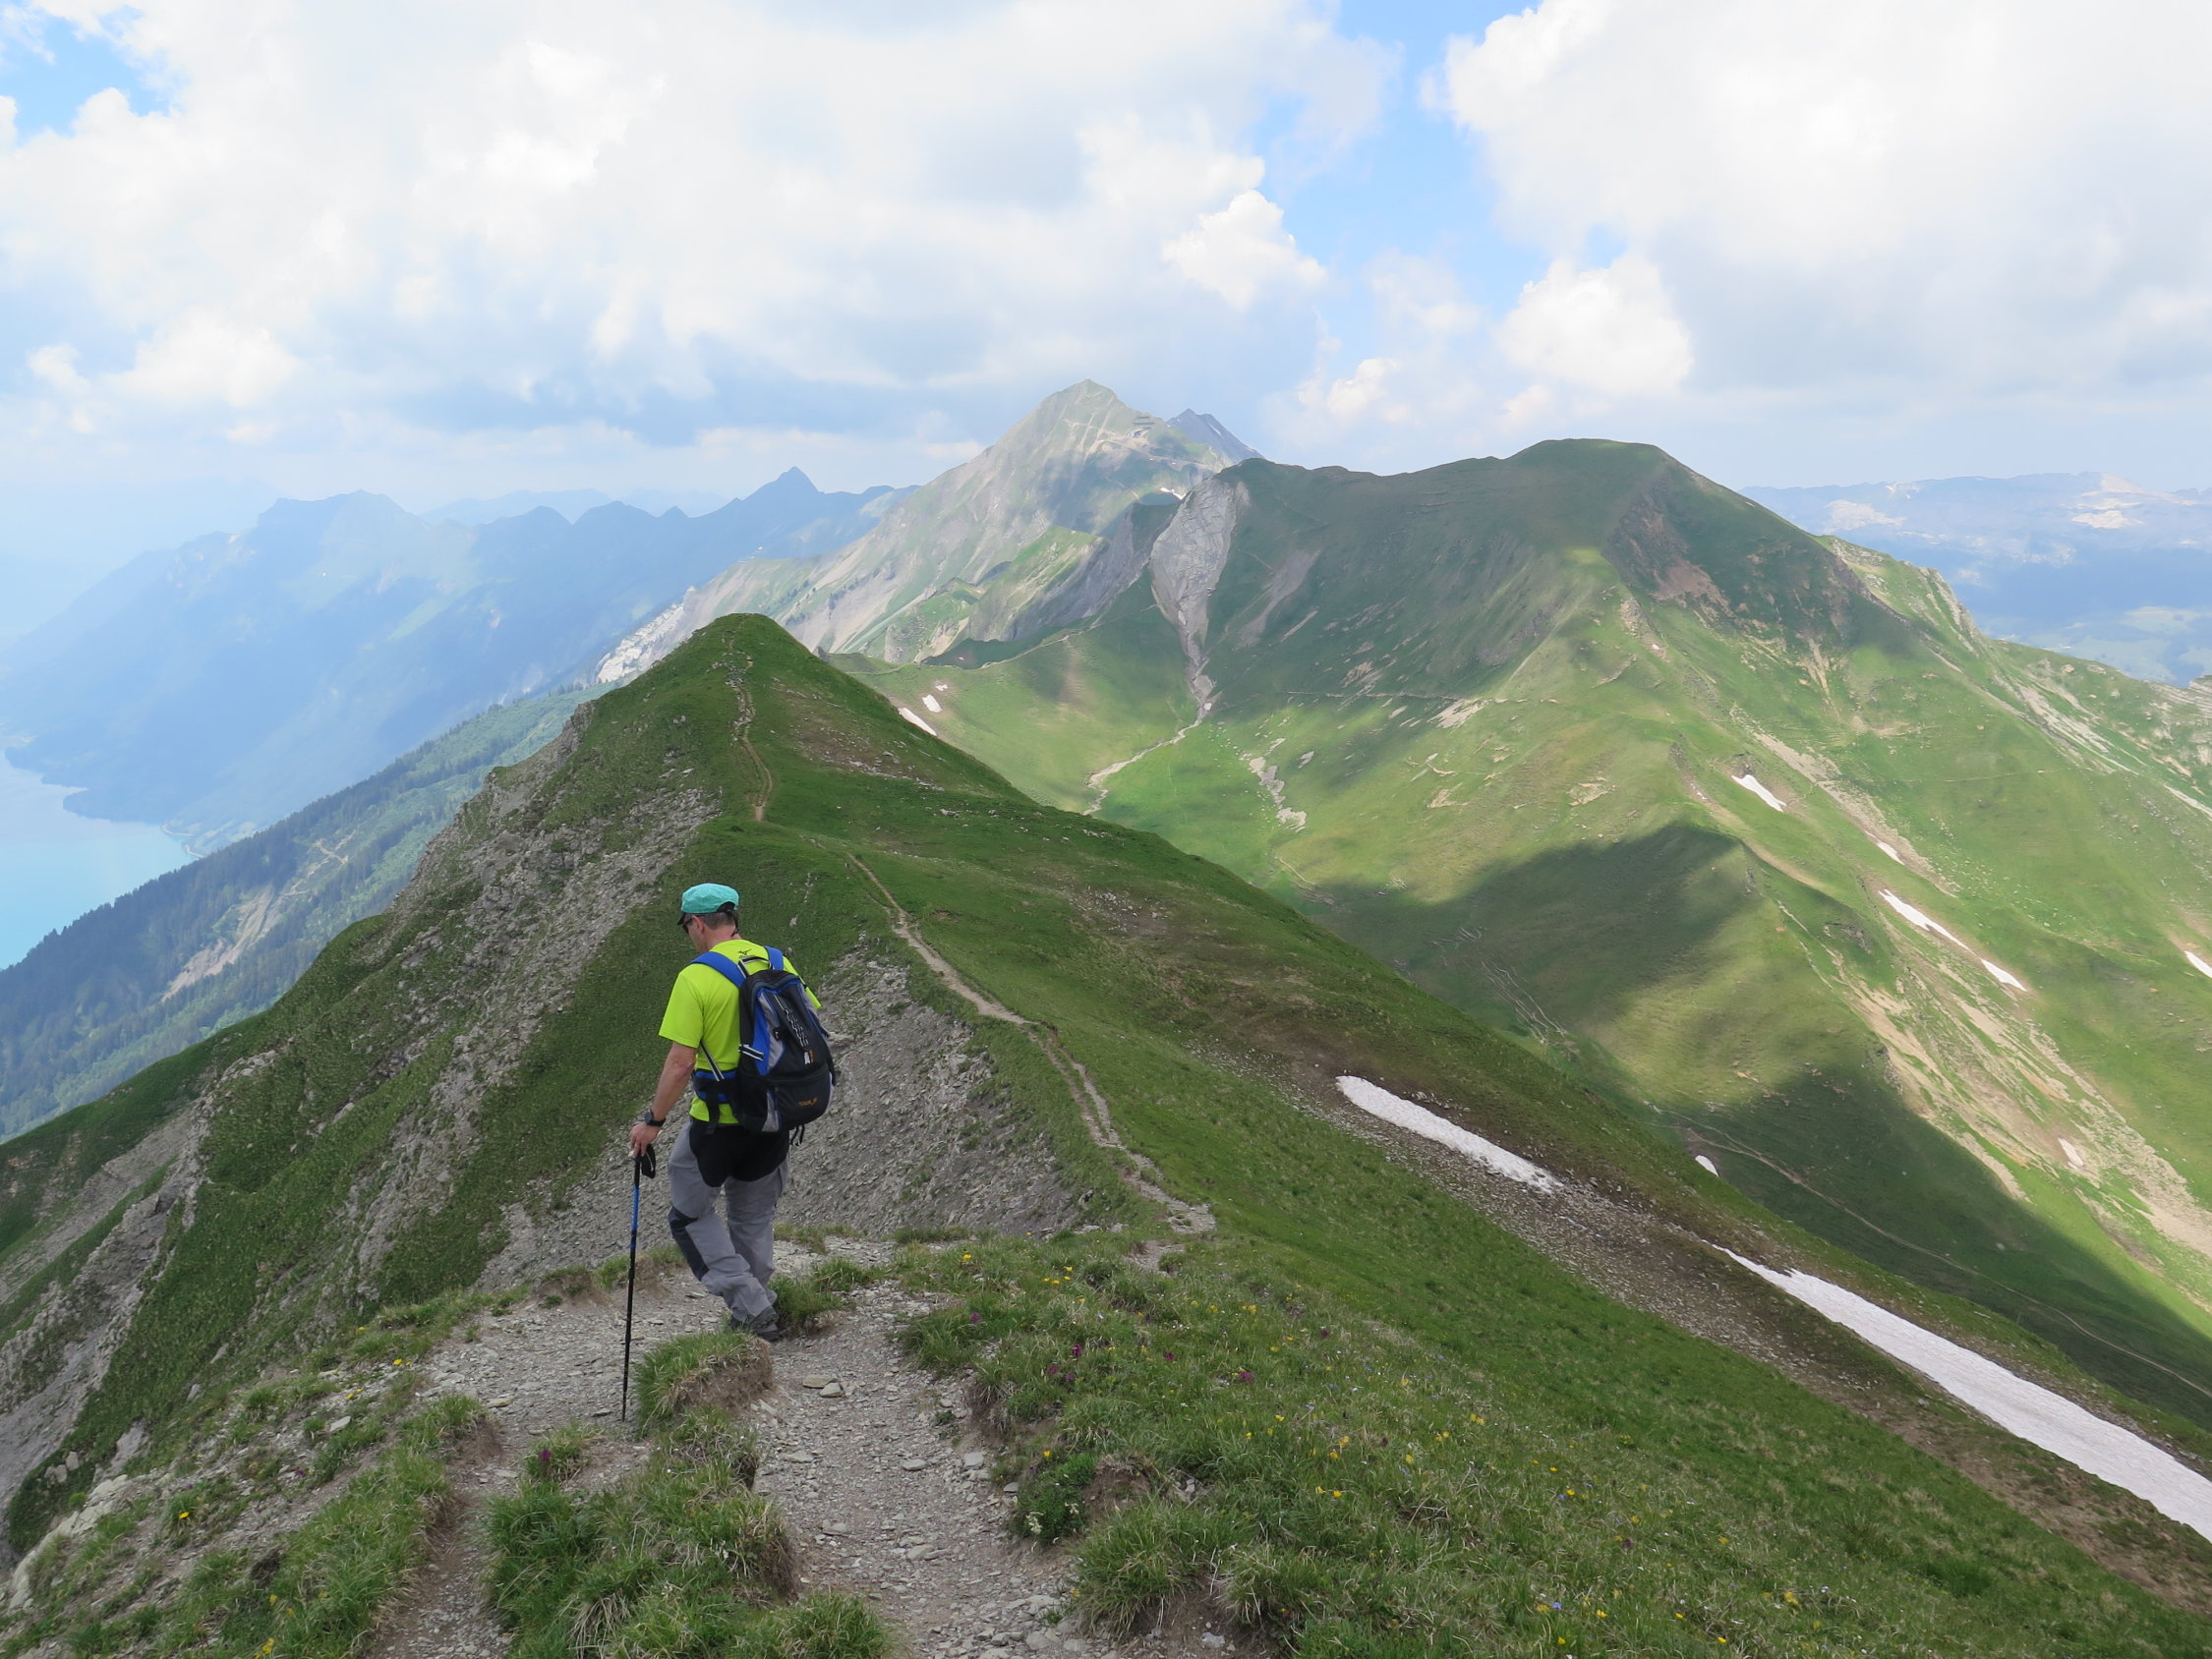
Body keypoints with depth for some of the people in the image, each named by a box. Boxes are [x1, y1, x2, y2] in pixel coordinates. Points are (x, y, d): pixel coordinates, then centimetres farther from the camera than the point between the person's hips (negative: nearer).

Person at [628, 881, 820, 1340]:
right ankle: (759, 1310, 29)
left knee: (690, 1213, 13)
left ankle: (750, 1306, 6)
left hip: (718, 1120, -6)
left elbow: (681, 1063, -18)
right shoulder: (777, 963, 1)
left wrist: (652, 1122, -7)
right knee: (754, 1217, 22)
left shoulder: (696, 978, -16)